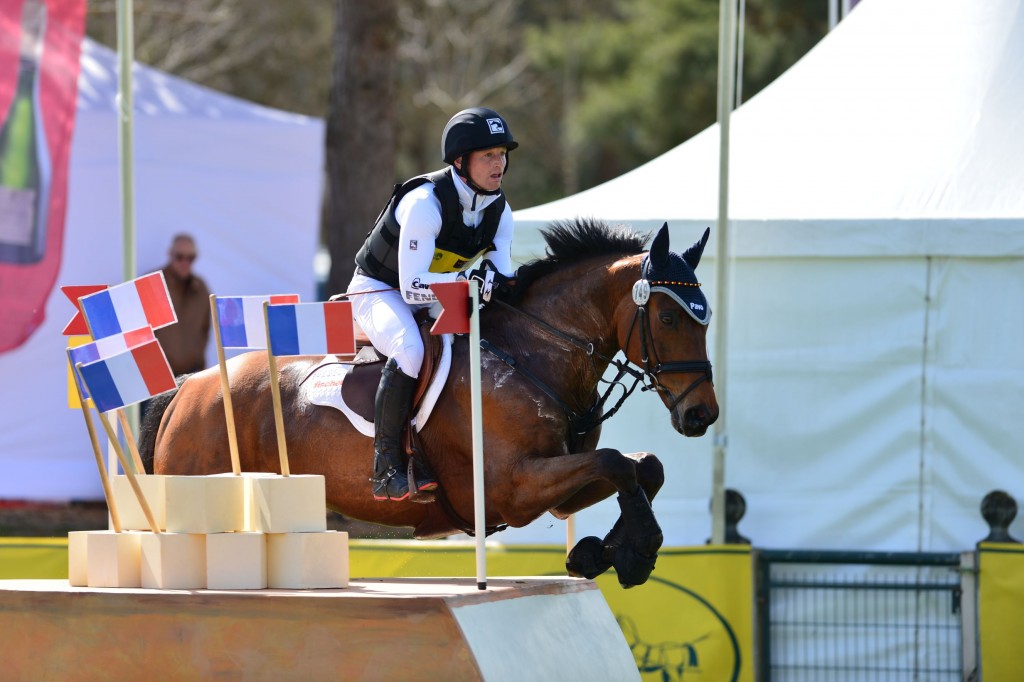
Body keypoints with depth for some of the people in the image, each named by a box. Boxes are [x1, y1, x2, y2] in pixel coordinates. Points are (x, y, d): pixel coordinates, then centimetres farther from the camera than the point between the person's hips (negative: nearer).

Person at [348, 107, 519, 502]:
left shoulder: (499, 212, -6)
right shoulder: (425, 202, -28)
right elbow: (412, 287, -31)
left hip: (432, 301, 8)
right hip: (379, 289, -8)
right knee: (409, 351, -36)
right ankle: (387, 468, -31)